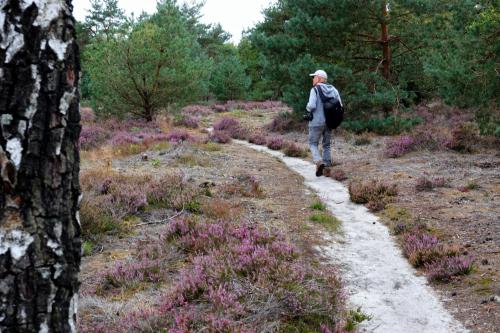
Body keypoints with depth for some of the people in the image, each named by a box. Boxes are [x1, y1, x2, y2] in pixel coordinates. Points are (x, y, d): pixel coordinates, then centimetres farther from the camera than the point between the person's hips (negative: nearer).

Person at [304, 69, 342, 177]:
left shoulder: (315, 89, -11)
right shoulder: (333, 89, 5)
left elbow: (312, 105, -21)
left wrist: (308, 107, 1)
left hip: (317, 122, -5)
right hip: (329, 122, 5)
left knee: (313, 144, 8)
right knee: (327, 145, 17)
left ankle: (319, 162, -15)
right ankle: (327, 167, 16)